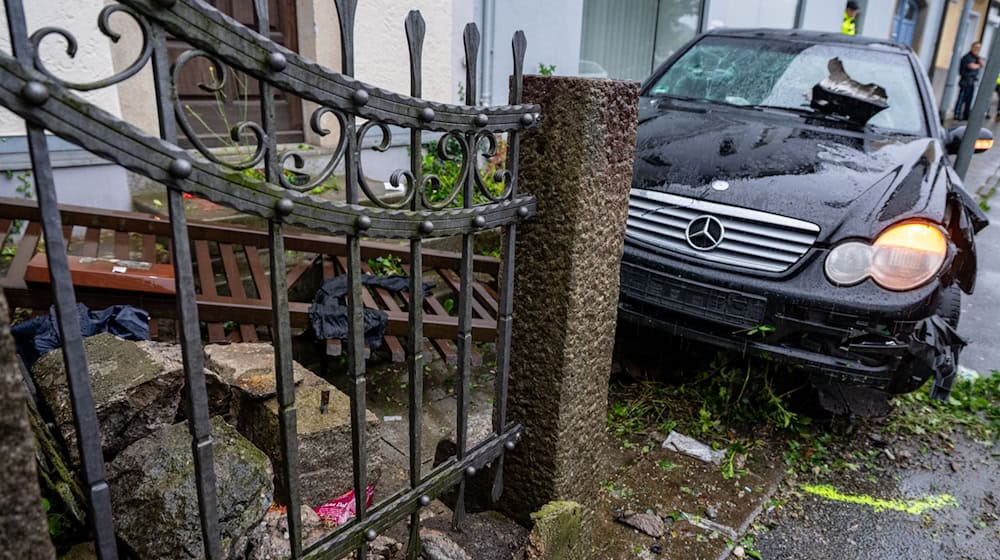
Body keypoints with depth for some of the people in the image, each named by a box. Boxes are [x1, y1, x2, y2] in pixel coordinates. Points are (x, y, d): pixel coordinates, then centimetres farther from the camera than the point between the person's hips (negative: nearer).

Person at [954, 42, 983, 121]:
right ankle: (957, 115, -10)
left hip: (972, 82, 9)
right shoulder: (968, 57, -9)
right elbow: (972, 66, -20)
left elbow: (982, 65, 10)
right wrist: (978, 65, 1)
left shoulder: (975, 57, 18)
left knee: (969, 100, 10)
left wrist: (978, 58, -3)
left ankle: (966, 115, 14)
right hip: (965, 81, -9)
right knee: (962, 98, -10)